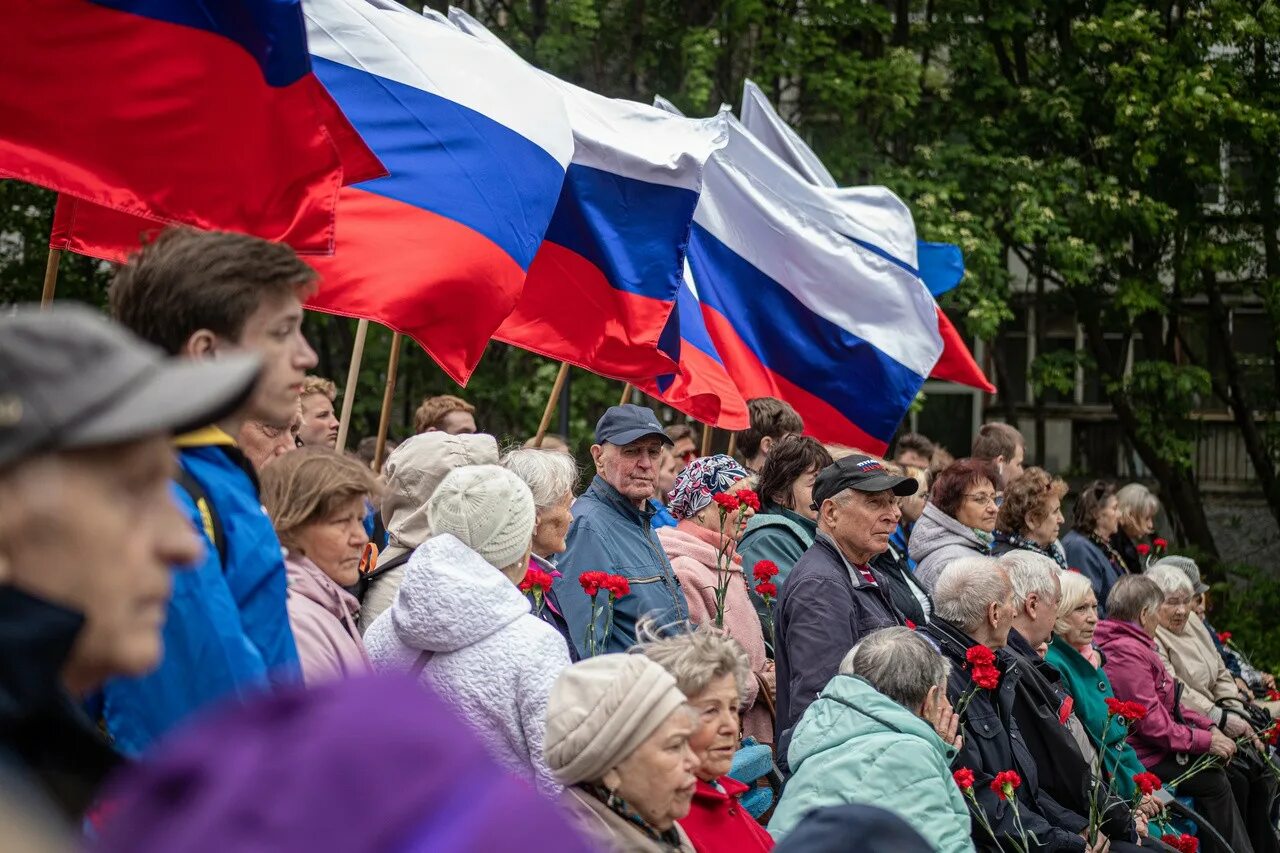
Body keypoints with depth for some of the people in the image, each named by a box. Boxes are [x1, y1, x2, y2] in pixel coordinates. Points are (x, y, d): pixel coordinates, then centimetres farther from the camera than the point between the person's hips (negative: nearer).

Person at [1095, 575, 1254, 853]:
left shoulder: (1134, 646, 16)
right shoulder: (1128, 652, -18)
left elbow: (1169, 705, 19)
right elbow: (1151, 723, -21)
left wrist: (1208, 727, 7)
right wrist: (1205, 740, -14)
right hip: (1144, 757, -10)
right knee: (1213, 781, -16)